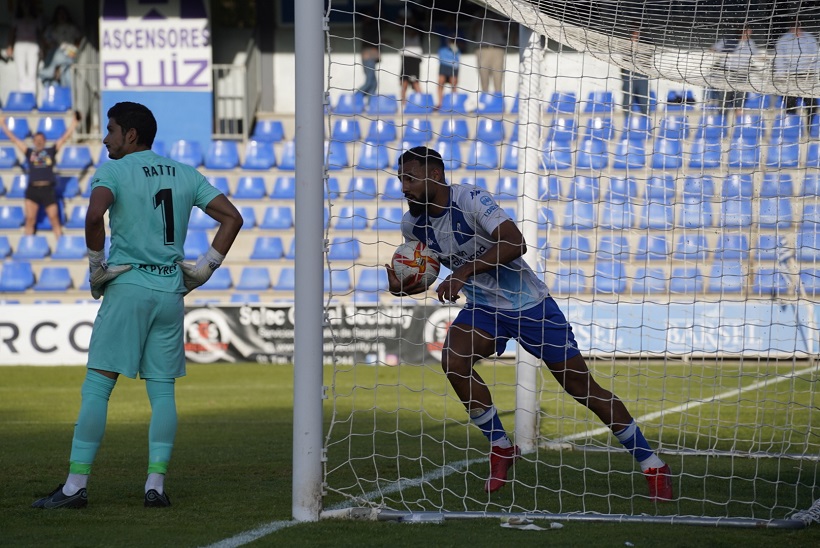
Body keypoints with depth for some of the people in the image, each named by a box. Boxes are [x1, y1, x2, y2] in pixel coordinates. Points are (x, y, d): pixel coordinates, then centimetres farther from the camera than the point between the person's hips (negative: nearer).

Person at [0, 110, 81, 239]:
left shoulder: (51, 151, 10)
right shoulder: (29, 152, 12)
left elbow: (65, 138, 10)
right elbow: (13, 139, 14)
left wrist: (74, 122, 7)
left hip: (48, 189, -1)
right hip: (32, 189, 1)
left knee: (54, 218, -1)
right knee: (30, 219, -4)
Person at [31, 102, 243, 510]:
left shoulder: (113, 172, -3)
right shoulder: (186, 175, 13)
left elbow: (95, 214, -23)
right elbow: (232, 218, 10)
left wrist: (96, 265, -10)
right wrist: (204, 269, 11)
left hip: (127, 287, -5)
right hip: (172, 291, 5)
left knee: (97, 385, -3)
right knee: (162, 389, 7)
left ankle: (75, 485, -6)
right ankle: (156, 484, 0)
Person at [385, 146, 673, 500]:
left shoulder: (470, 199, -23)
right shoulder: (413, 224, -3)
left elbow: (514, 243, -34)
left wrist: (463, 273, -40)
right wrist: (402, 287, -10)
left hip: (529, 303, -5)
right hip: (482, 307, 5)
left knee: (581, 385, -4)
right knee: (453, 361, -24)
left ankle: (651, 463, 7)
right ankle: (501, 448, -6)